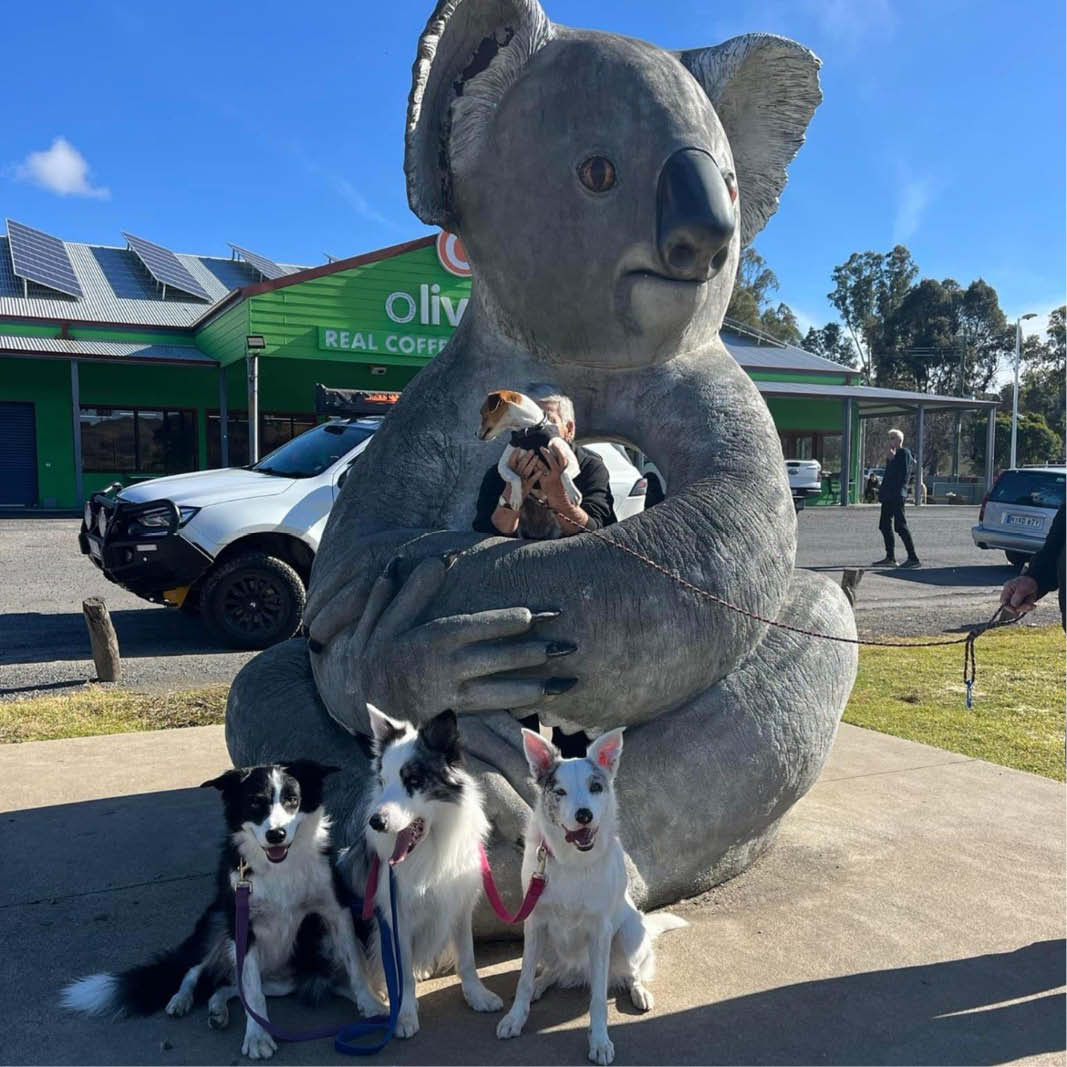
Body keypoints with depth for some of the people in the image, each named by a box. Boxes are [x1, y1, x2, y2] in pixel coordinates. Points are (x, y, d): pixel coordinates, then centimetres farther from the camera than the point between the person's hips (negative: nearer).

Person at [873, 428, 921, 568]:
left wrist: (892, 459, -15)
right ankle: (890, 558, 15)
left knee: (900, 526, -10)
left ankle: (913, 558, -6)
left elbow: (904, 472, -16)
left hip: (897, 495, -10)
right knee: (884, 525, 10)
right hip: (888, 495, 10)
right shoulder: (893, 454, 19)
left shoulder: (904, 453, -6)